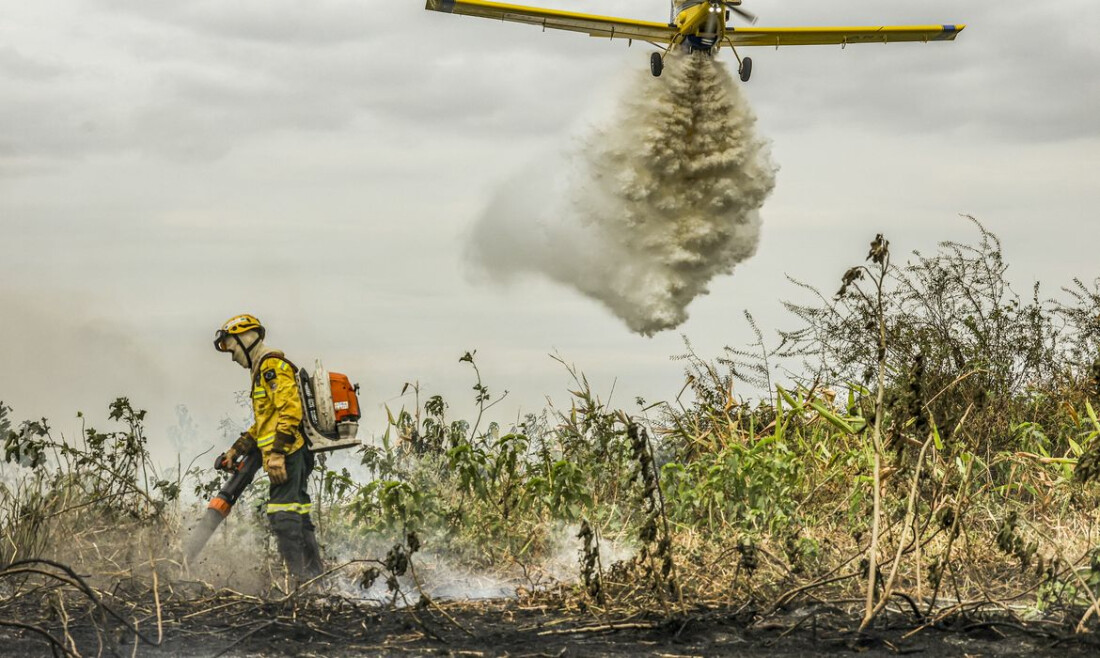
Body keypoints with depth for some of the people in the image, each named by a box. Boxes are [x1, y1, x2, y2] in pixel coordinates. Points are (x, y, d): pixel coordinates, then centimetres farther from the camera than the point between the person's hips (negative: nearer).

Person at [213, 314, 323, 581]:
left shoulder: (272, 366, -9)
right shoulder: (263, 370, 25)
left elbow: (290, 410, -20)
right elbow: (264, 423, 31)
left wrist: (276, 453, -25)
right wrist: (237, 449, 25)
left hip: (287, 453, -11)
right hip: (294, 454, 11)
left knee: (283, 514, -14)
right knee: (298, 515, 11)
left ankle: (299, 576, -18)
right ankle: (316, 576, 13)